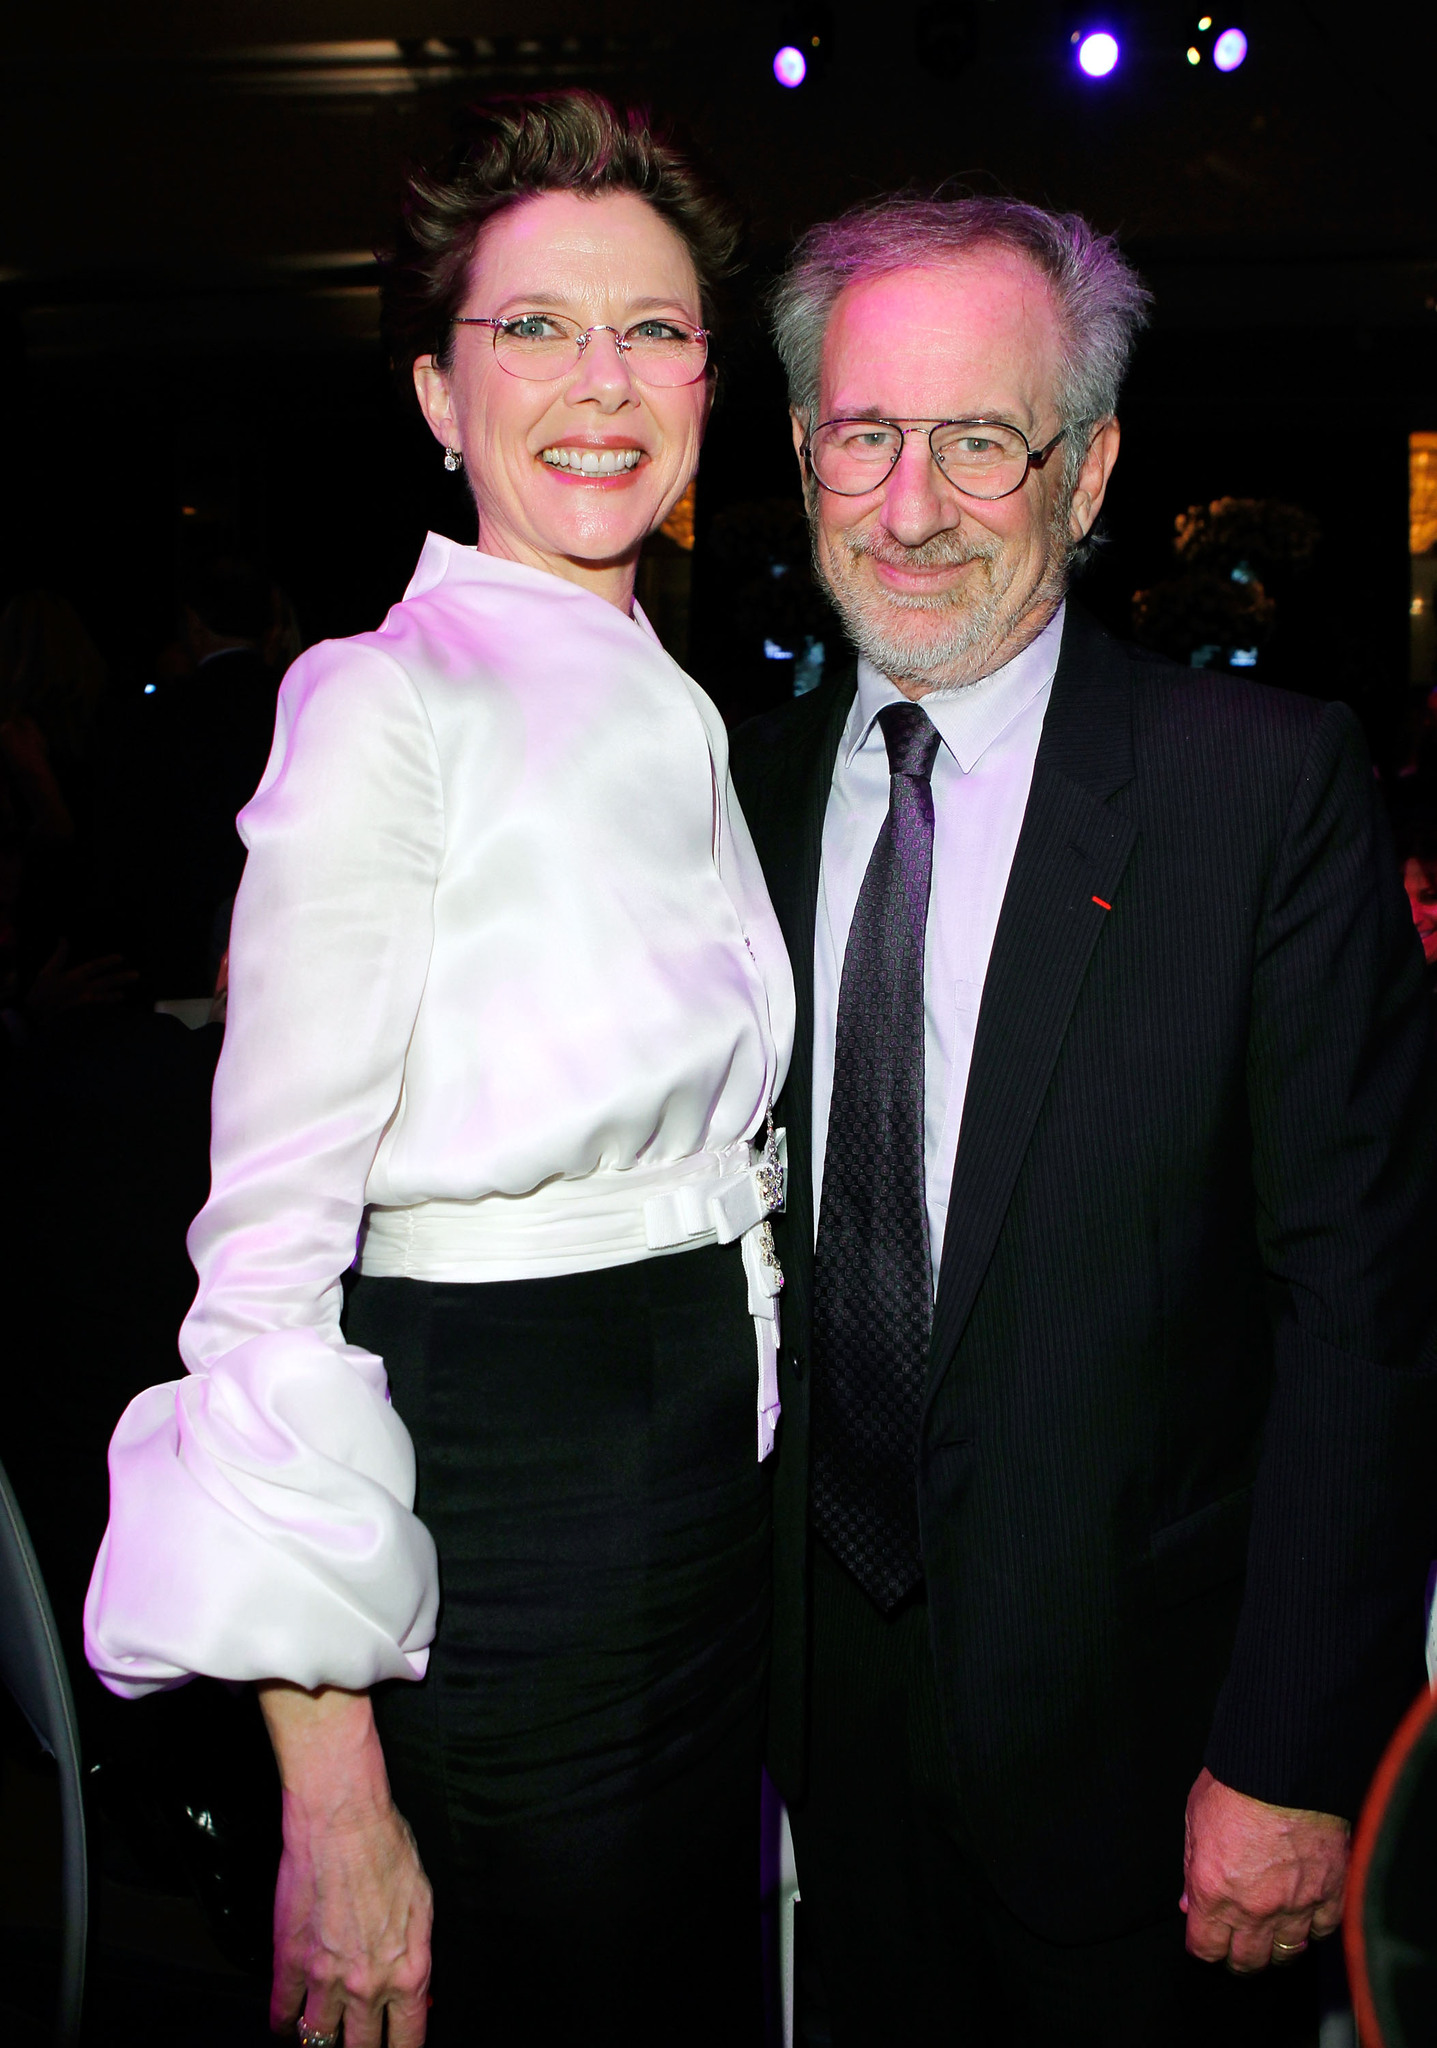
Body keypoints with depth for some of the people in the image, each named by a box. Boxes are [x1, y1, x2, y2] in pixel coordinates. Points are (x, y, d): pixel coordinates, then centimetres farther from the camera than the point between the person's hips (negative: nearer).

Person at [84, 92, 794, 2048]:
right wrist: (330, 1795, -19)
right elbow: (270, 1247, -17)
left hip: (713, 1487, 8)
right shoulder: (390, 708, -15)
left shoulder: (675, 717, 8)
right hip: (486, 1506, -7)